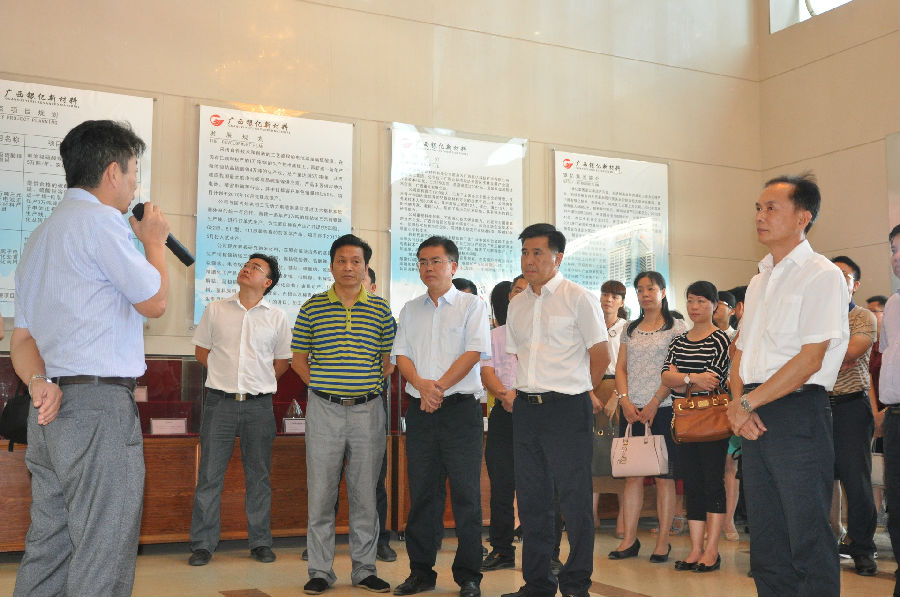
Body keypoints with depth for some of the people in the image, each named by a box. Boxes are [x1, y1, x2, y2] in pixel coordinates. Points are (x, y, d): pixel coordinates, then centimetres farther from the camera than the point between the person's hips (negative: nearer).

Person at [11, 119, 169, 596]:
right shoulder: (99, 220, -9)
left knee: (47, 554, 13)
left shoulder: (39, 237, 22)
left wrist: (39, 382, -1)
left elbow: (22, 336, 17)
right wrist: (154, 241, 12)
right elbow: (154, 302, -4)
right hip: (100, 406, -10)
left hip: (52, 411, 10)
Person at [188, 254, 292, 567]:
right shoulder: (216, 310, 7)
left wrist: (259, 383, 6)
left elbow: (283, 361, 14)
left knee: (259, 476, 7)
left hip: (259, 405, 0)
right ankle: (203, 544, 10)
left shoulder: (277, 317, 6)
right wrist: (226, 376, 6)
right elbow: (201, 350, 13)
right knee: (210, 475, 1)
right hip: (220, 401, 0)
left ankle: (260, 542, 18)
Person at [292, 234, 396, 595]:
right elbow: (298, 358, 11)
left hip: (368, 409, 1)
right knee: (321, 493, 3)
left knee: (366, 493, 6)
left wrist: (373, 386, 3)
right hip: (324, 408, 0)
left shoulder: (381, 309, 5)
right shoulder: (313, 307, 4)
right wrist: (319, 386, 2)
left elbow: (390, 357, 12)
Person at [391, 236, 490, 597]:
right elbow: (401, 354, 8)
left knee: (466, 492, -3)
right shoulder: (410, 310, 15)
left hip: (460, 408, -4)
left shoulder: (471, 305, 3)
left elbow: (474, 352, -8)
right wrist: (421, 385, -11)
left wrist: (440, 386, -15)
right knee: (421, 492, 7)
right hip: (420, 410, 4)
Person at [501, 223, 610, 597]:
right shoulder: (517, 305, 13)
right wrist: (524, 390, 14)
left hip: (567, 410, -6)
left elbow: (601, 355, -2)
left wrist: (575, 390, 6)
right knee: (531, 499, 11)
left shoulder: (578, 298, -4)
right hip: (526, 408, 6)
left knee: (574, 498, -3)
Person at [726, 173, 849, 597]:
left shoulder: (822, 276, -7)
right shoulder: (759, 281, 18)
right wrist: (738, 403, -2)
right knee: (766, 543, 12)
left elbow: (810, 360, -14)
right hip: (754, 418, 8)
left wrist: (747, 402, -11)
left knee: (809, 544, -3)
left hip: (797, 413, -8)